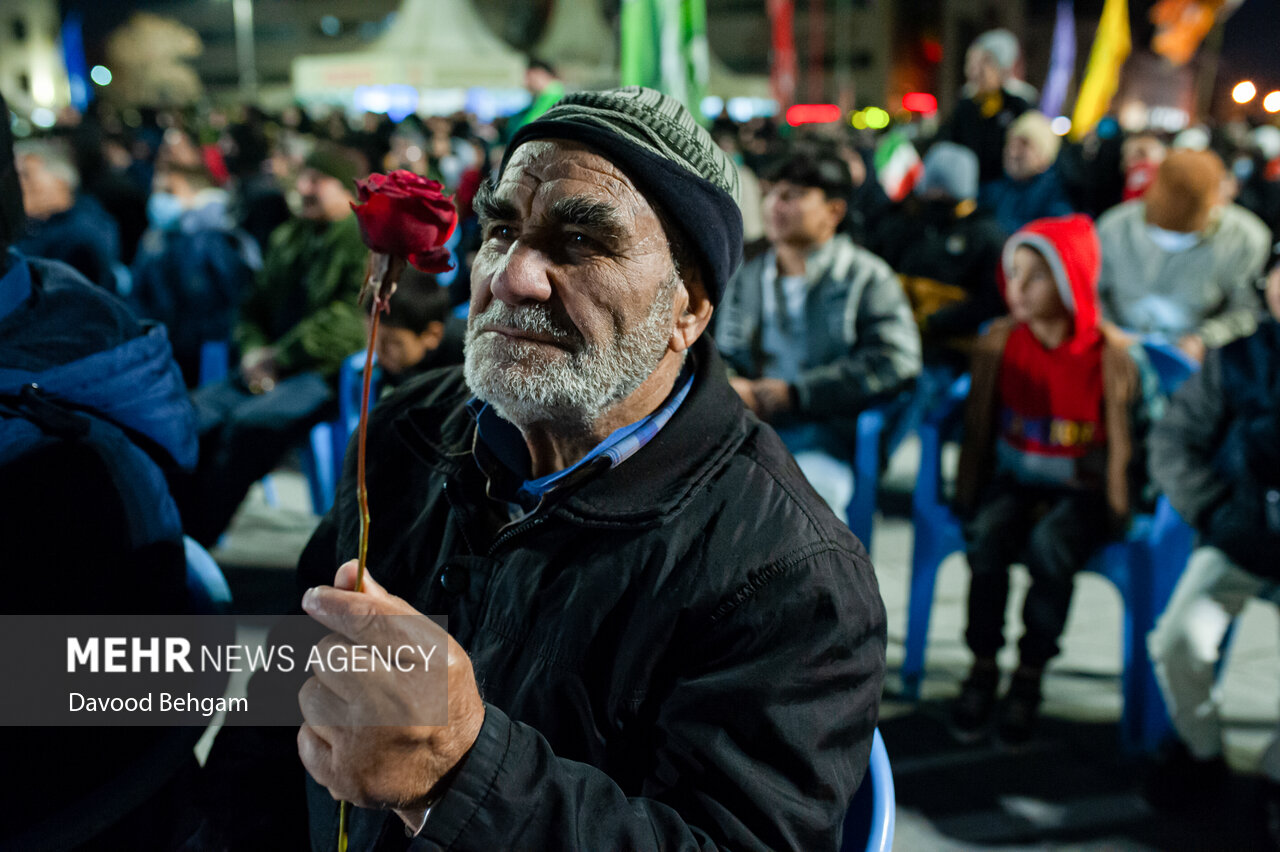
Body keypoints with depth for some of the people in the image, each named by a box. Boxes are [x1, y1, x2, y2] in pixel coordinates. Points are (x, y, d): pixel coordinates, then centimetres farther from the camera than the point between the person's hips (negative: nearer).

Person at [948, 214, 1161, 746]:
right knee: (986, 536, -29)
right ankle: (983, 668, -11)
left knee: (1048, 547, -32)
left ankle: (1029, 678, -11)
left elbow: (1147, 438, -4)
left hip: (1082, 493, -3)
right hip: (1012, 481, 3)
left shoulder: (1117, 358, -10)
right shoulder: (998, 343, 1)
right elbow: (977, 426, 11)